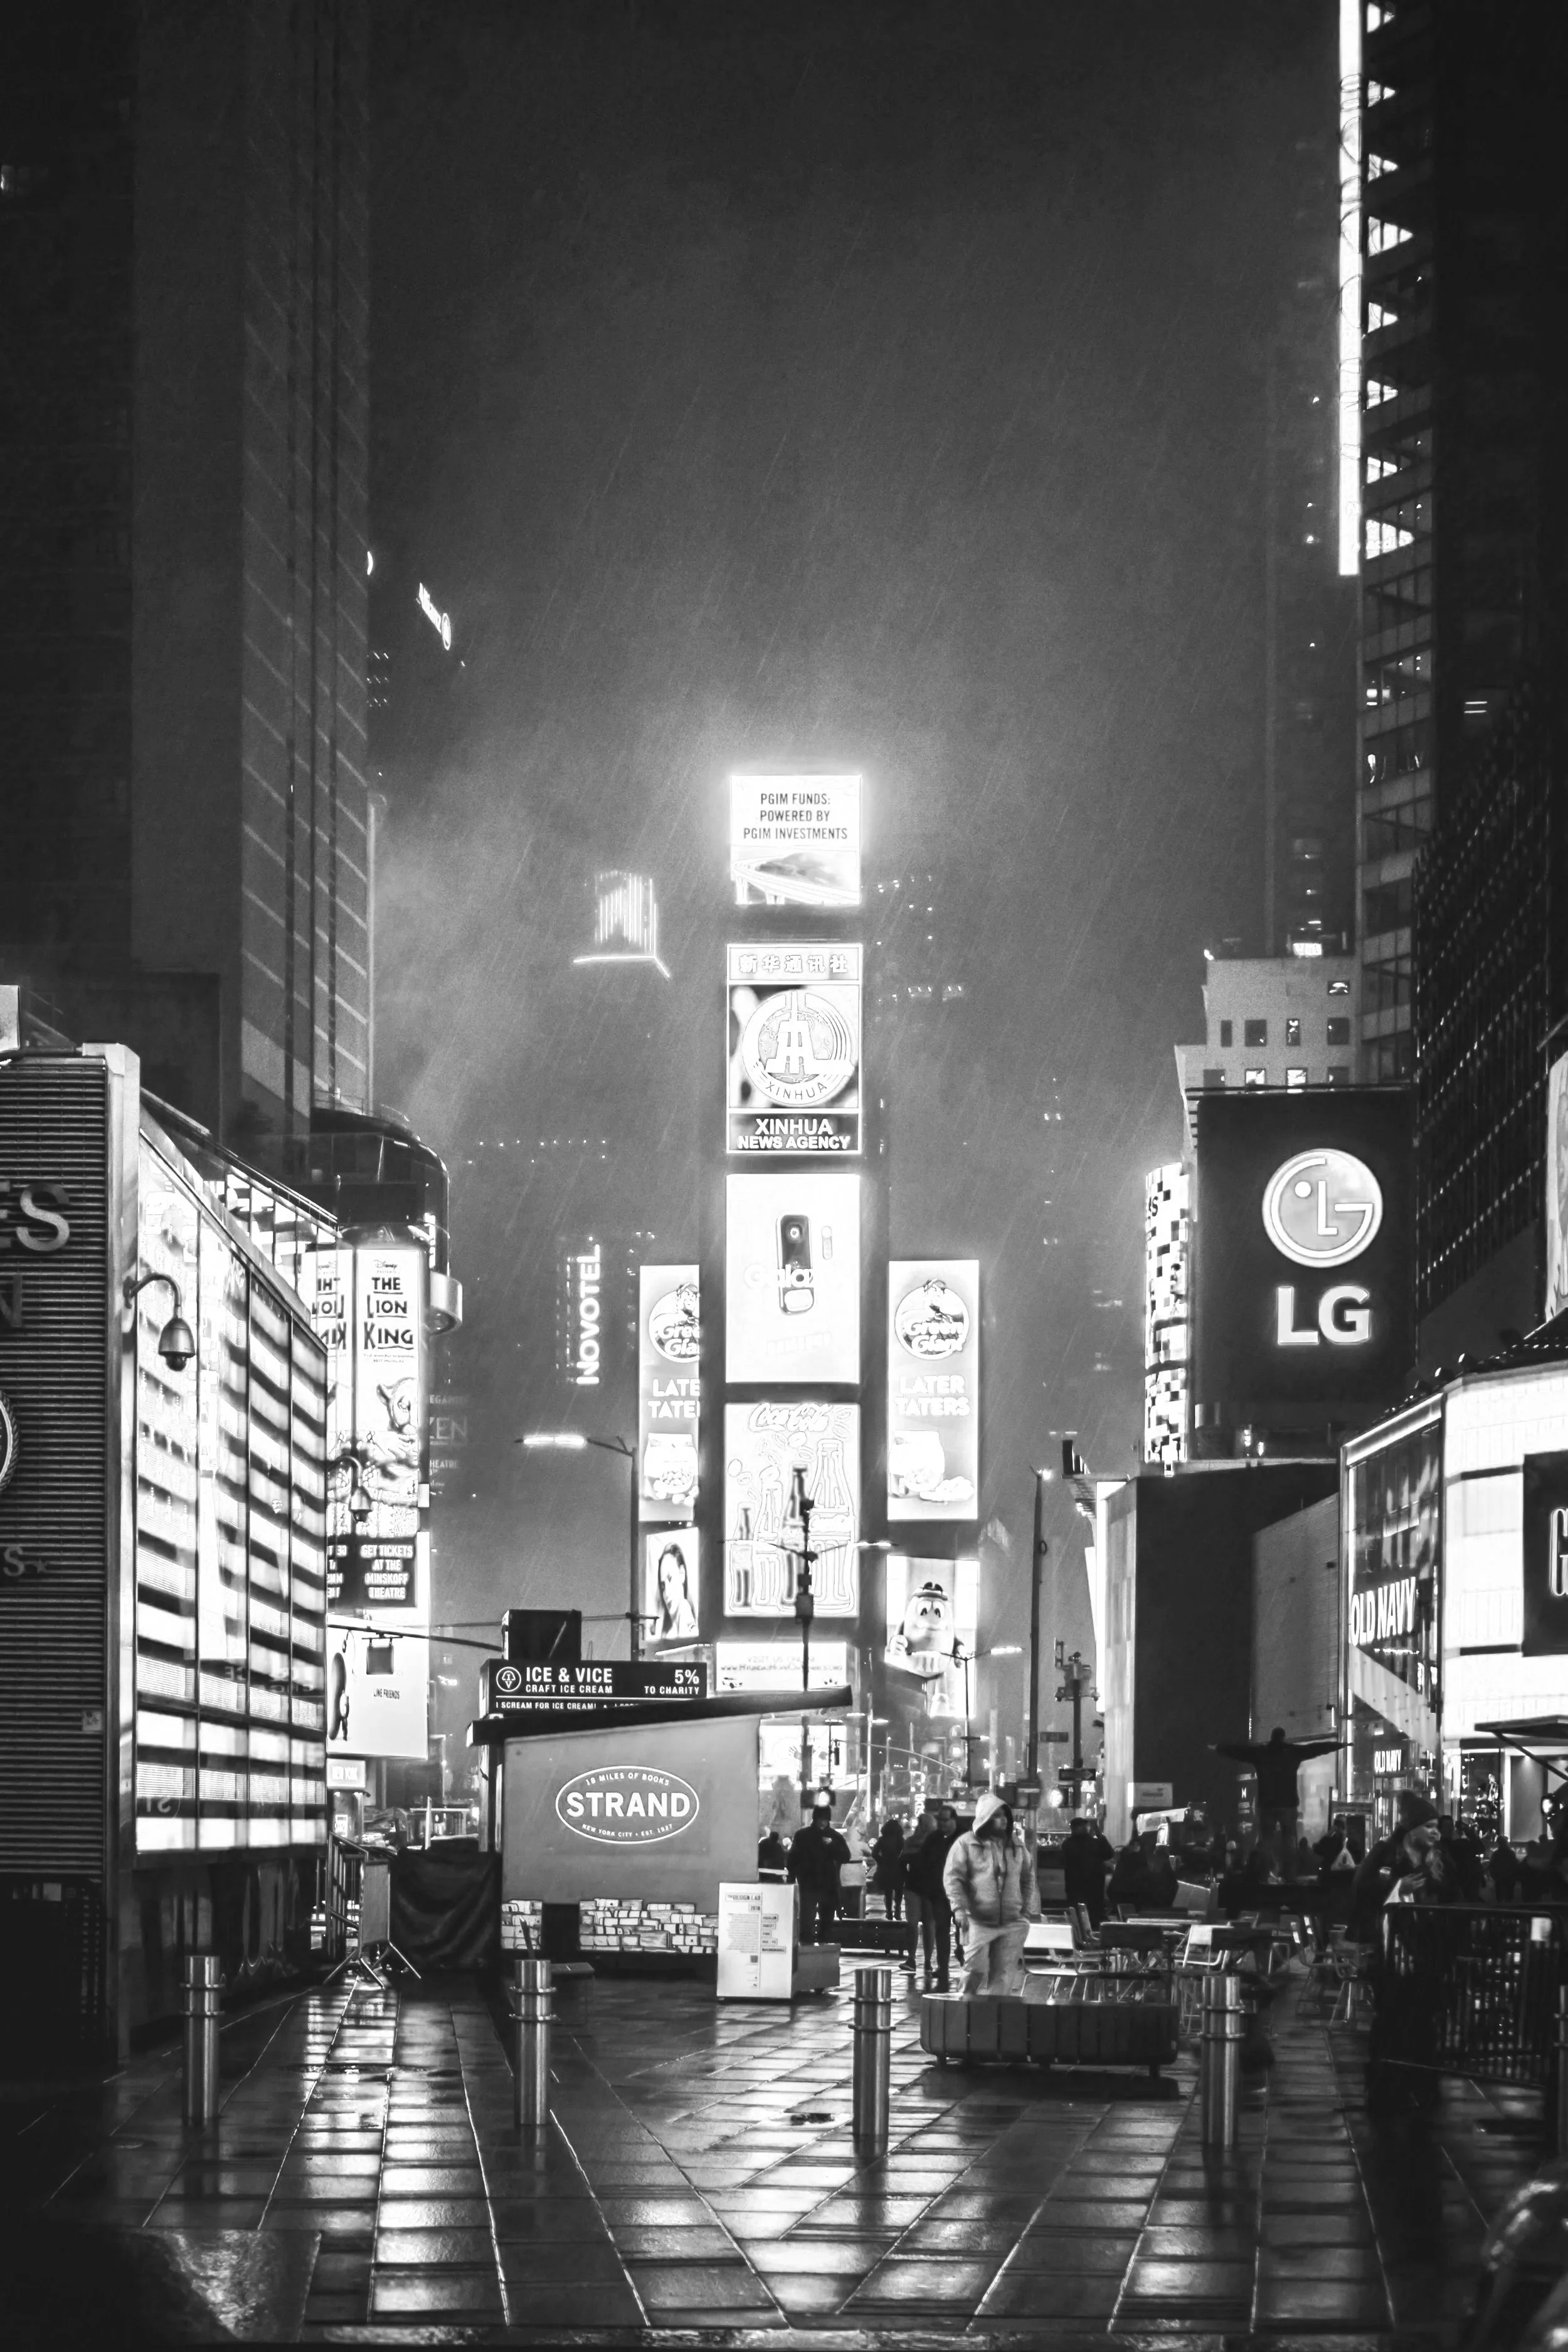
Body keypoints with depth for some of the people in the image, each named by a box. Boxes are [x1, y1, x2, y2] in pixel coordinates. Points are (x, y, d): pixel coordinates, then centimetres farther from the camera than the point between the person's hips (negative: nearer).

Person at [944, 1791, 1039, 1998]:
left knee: (1004, 1974, 1)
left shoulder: (1016, 1844, 12)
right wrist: (960, 1909, -14)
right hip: (978, 1921, -4)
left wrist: (1027, 1909, 12)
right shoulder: (966, 1844, -2)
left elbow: (1028, 1876, 21)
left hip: (1011, 1923, 4)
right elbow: (952, 1878, -4)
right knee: (975, 1970, -11)